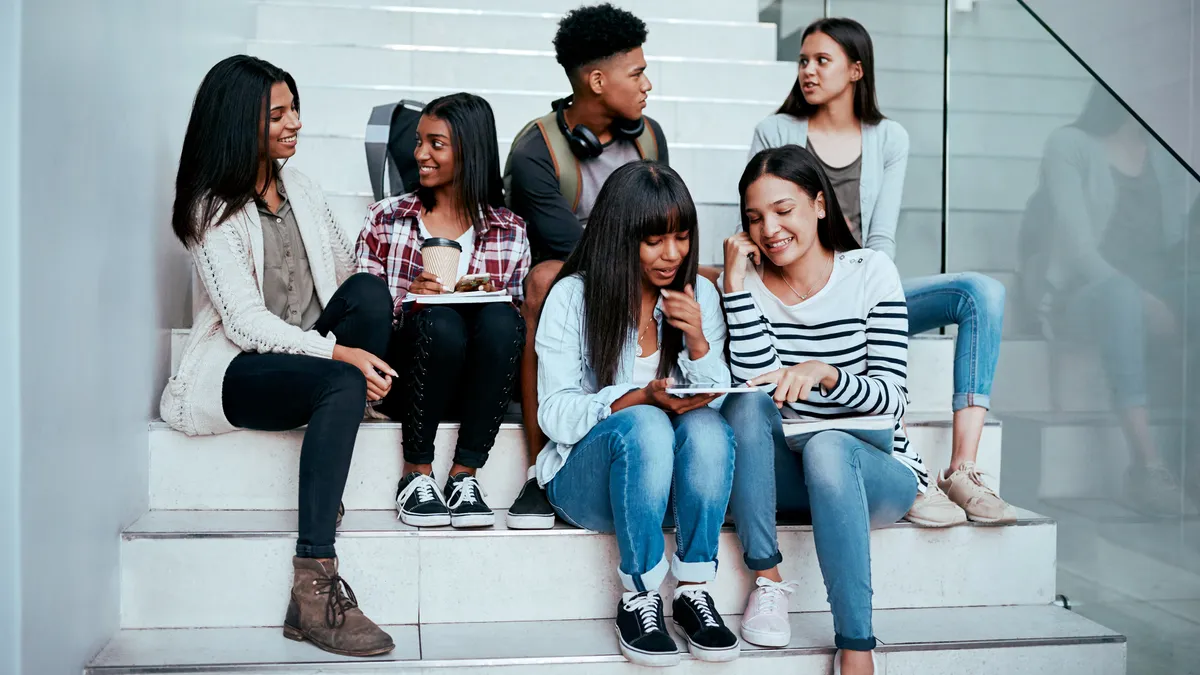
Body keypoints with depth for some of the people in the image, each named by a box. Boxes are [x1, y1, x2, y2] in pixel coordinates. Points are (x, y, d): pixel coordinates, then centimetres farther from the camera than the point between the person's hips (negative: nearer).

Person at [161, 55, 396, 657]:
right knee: (343, 385, -35)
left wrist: (366, 346, -8)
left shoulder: (300, 189, 15)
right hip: (236, 372, -6)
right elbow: (245, 322, -18)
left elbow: (349, 276, 12)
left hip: (308, 353, 6)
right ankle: (313, 590, -39)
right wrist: (339, 352, -28)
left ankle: (326, 483, -19)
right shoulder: (212, 208, -7)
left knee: (370, 291, -23)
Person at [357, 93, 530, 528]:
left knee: (499, 319, -30)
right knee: (440, 322, -33)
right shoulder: (387, 218, 6)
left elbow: (523, 312, 7)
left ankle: (464, 474, -19)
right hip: (403, 379, -1)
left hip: (477, 386, 1)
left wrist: (492, 296, -15)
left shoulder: (510, 231, 7)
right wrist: (406, 299, -18)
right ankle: (416, 474, -14)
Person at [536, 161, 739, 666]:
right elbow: (555, 414, -10)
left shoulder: (699, 295, 5)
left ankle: (693, 589, -19)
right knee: (644, 426, -34)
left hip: (675, 478, 3)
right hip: (586, 472, -2)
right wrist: (642, 398, -25)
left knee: (706, 428, -31)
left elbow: (716, 402, 4)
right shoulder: (573, 296, -5)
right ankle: (638, 599, -23)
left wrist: (698, 341, -15)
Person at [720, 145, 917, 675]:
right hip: (788, 476, 2)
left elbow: (891, 399, -12)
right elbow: (759, 382, -16)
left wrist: (823, 373, -32)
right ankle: (767, 582, -21)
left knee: (827, 445, -35)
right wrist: (736, 286, -19)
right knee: (746, 404, -27)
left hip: (879, 470, -1)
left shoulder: (870, 272, -4)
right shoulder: (750, 285, 0)